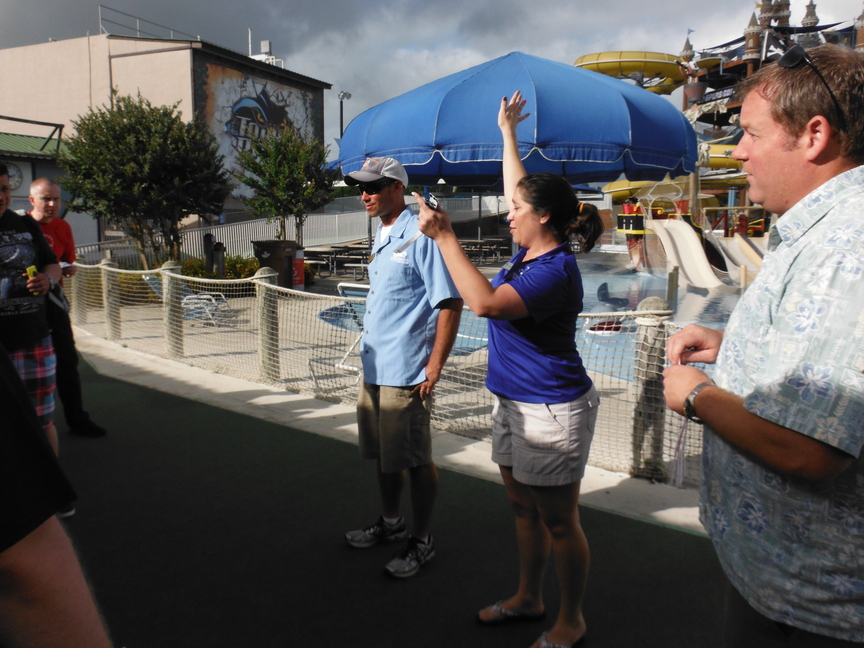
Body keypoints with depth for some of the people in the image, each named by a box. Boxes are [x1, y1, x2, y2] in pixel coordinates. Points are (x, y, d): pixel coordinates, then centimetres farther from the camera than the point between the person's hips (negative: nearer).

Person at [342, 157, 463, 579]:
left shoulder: (420, 235, -15)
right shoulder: (381, 236, 14)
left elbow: (450, 302, -18)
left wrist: (435, 365, -20)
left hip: (406, 372, -9)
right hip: (374, 368, 9)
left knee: (414, 459, 3)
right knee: (383, 452, 20)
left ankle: (421, 542, 19)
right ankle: (390, 523, 39)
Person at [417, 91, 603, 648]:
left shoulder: (555, 270, -23)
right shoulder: (531, 249, 5)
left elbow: (486, 302, -35)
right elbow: (521, 189, 22)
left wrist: (445, 236, -30)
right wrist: (509, 133, 30)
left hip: (552, 412, -10)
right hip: (513, 403, 10)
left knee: (559, 521, 6)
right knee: (524, 508, 21)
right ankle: (529, 598, 39)